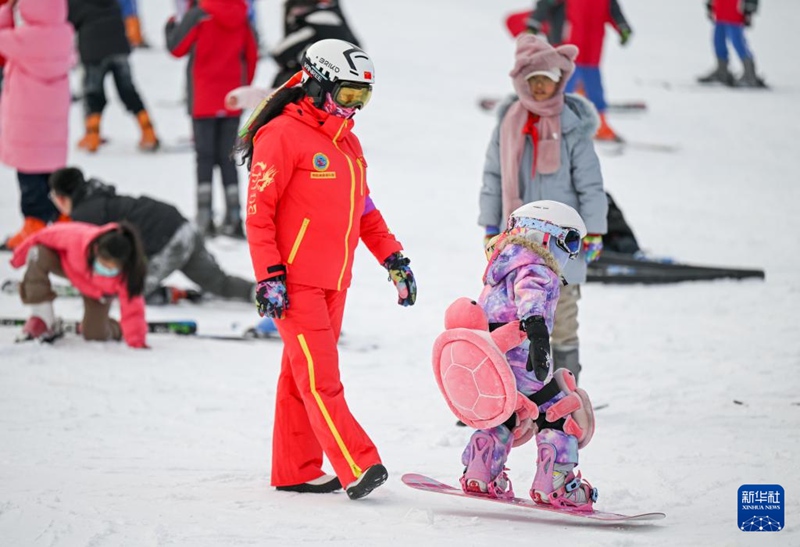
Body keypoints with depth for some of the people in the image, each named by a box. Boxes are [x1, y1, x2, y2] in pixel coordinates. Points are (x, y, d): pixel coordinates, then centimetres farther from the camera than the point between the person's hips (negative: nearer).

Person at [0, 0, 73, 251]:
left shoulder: (26, 38, -23)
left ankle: (34, 226, 4)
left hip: (26, 121, -7)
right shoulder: (63, 33, -3)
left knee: (30, 175, 1)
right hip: (54, 117, 7)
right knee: (52, 171, 18)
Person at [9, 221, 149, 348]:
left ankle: (115, 329, 31)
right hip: (69, 264, 0)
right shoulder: (76, 237, -42)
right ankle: (42, 320, -17)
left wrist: (137, 342, -44)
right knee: (39, 256, -31)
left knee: (95, 334, -9)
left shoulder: (126, 272, -41)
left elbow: (132, 308, -36)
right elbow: (49, 235, -22)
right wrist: (22, 253, -7)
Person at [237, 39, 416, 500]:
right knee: (320, 375, -12)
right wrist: (269, 276, -17)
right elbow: (258, 209, -13)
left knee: (303, 373, 11)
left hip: (334, 281, 8)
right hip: (295, 281, -8)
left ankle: (295, 470, 15)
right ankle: (358, 466, -20)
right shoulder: (282, 136, -10)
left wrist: (393, 258, 16)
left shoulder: (348, 142, 16)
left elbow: (364, 208, 24)